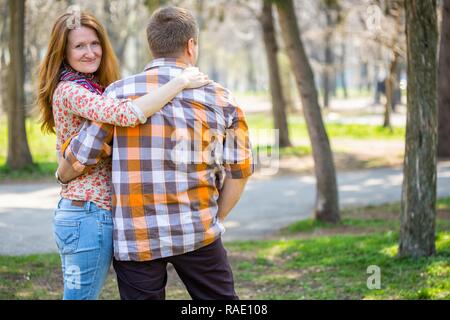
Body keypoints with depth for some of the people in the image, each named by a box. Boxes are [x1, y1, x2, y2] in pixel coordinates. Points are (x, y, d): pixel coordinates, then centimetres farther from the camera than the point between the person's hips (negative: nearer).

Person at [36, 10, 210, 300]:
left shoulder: (90, 88, 16)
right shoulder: (70, 91, -16)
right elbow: (128, 114, -32)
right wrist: (181, 82, -24)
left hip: (88, 213, 10)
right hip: (90, 215, -10)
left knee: (85, 294, 16)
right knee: (82, 295, -3)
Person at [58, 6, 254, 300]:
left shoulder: (120, 93, -3)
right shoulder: (220, 98, 1)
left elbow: (80, 158, -1)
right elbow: (240, 170, 3)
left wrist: (63, 176, 21)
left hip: (135, 239, 0)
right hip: (198, 232, 1)